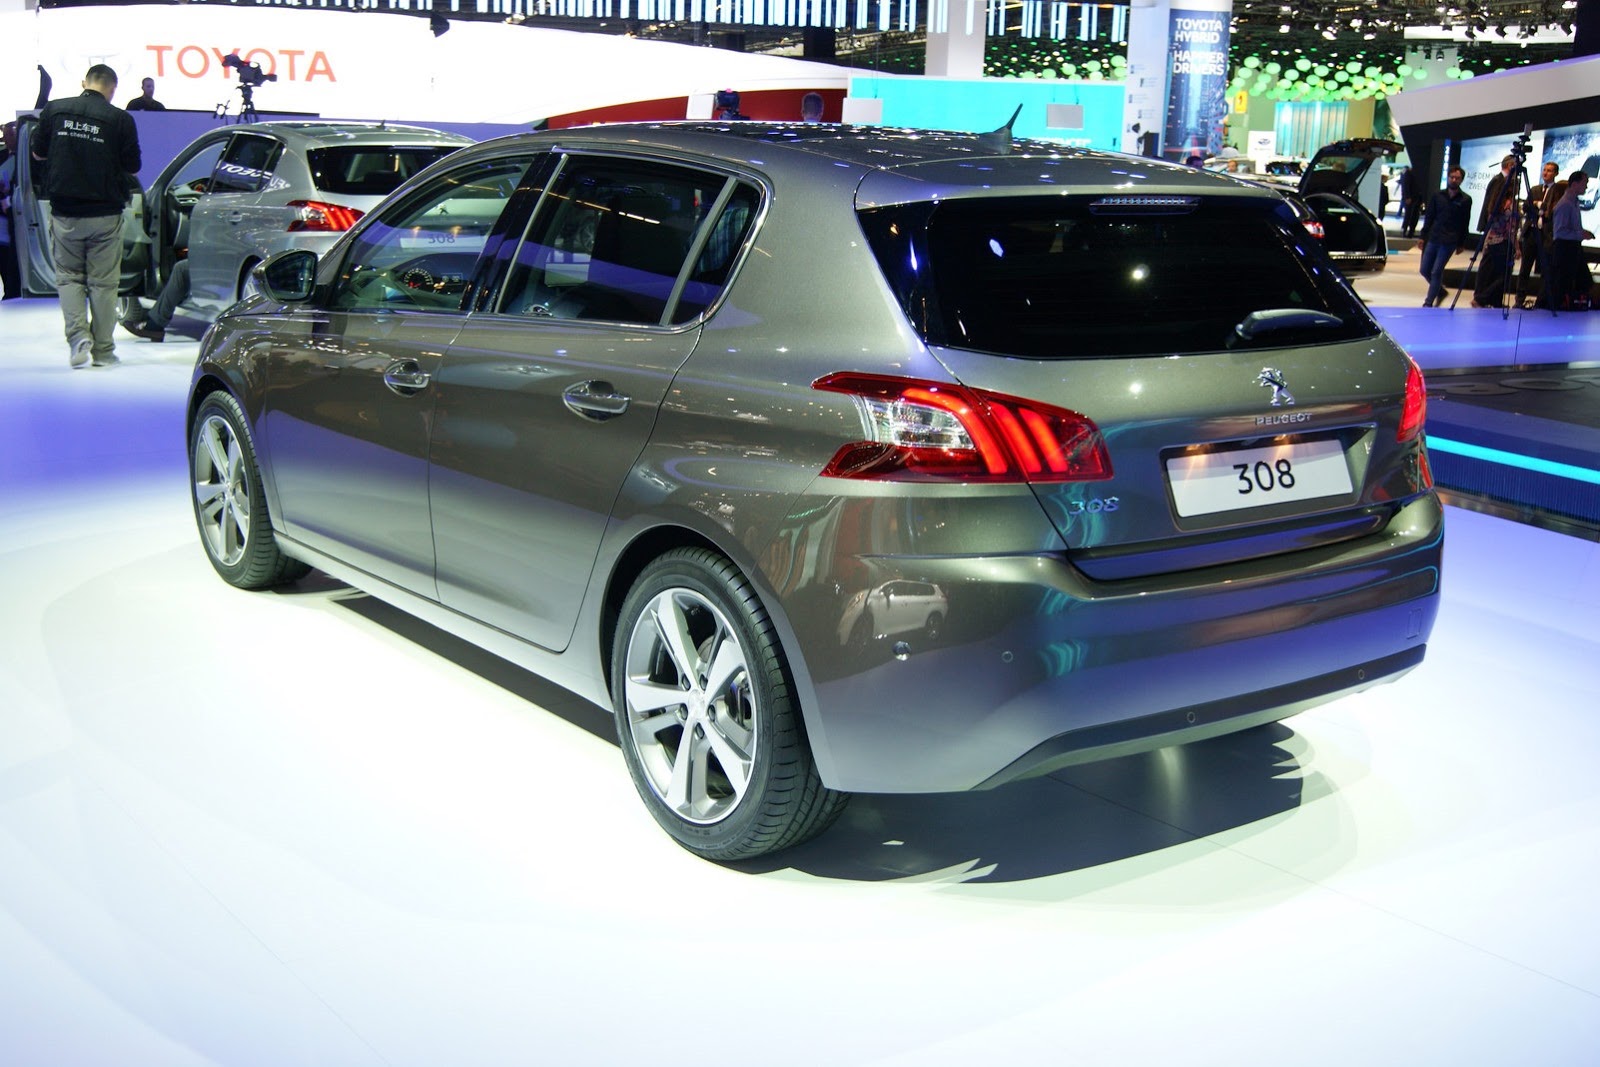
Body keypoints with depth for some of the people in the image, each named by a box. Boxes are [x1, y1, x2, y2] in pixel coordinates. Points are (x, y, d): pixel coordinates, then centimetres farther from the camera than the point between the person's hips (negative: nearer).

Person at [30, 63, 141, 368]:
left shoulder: (54, 110, -1)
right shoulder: (120, 119, -9)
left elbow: (37, 153, 10)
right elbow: (133, 169, -2)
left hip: (64, 212, 2)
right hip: (105, 214, -1)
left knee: (68, 276, 14)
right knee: (103, 282, 7)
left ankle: (78, 333, -6)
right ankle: (103, 350, 11)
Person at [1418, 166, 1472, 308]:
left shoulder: (1465, 200, 1)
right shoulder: (1437, 196, 8)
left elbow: (1465, 223, 4)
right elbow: (1429, 217, 11)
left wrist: (1461, 243, 3)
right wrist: (1423, 236, 6)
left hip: (1449, 241, -4)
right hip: (1432, 238, 4)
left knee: (1436, 271, -9)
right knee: (1425, 270, 5)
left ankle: (1428, 303, -3)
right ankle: (1440, 290, 29)